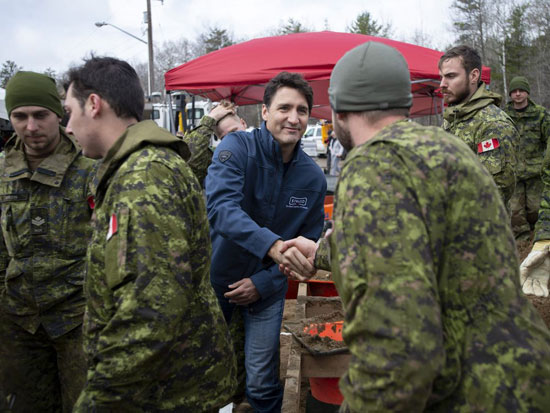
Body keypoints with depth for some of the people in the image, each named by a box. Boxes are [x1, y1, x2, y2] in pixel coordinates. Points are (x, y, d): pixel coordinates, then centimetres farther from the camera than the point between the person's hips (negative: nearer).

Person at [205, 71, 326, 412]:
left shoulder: (314, 177, -7)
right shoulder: (237, 148, -17)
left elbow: (309, 241, 0)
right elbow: (220, 207, -33)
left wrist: (263, 283, -11)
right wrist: (273, 246, -48)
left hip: (267, 288, 2)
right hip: (216, 277, -1)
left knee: (263, 384, 8)